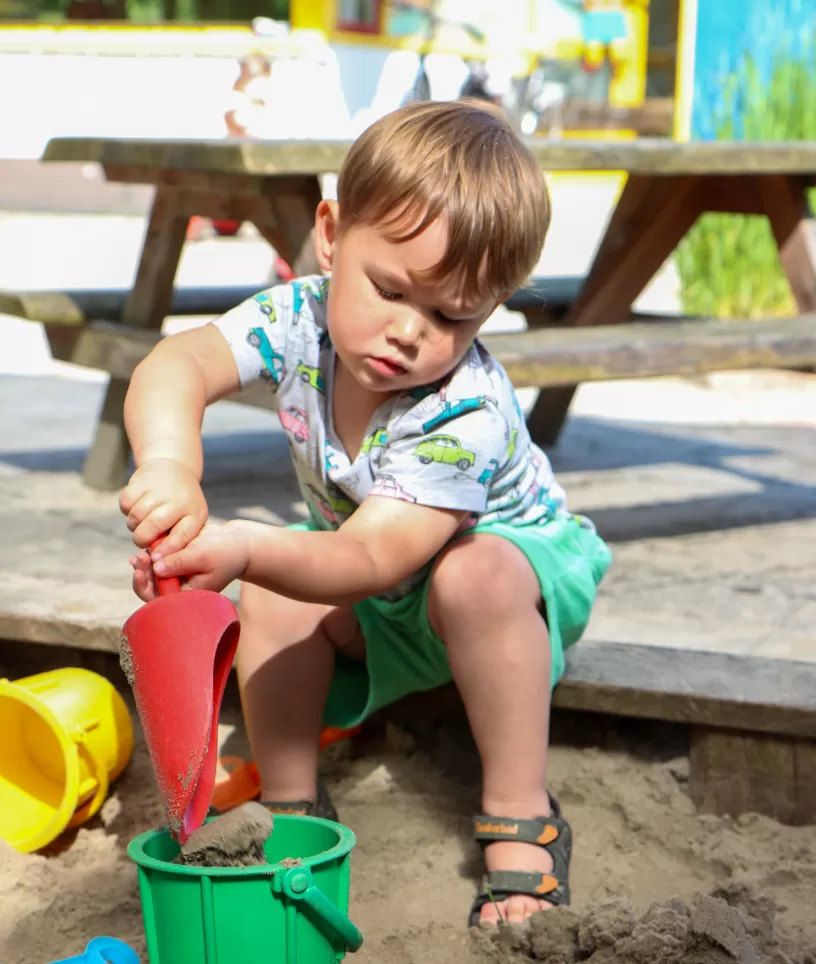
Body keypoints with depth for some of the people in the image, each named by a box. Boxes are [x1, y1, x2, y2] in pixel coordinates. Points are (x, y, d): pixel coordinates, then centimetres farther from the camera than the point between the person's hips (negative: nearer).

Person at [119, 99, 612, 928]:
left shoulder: (466, 415, -38)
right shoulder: (300, 318, -24)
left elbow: (370, 561, -45)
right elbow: (175, 367, -40)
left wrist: (249, 550, -64)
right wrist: (169, 466, -62)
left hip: (509, 554, -4)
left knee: (472, 579, -38)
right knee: (272, 600, -23)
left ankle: (521, 821, -22)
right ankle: (291, 806, -5)